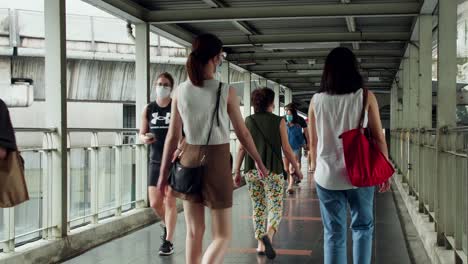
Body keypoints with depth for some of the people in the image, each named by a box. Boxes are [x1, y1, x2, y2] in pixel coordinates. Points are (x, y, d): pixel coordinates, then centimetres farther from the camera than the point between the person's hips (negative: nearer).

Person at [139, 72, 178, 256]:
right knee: (154, 203, 6)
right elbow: (141, 134, 11)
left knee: (170, 201, -2)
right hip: (156, 161, 4)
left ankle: (168, 242, 8)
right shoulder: (148, 109, 4)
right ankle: (166, 224, 38)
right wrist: (145, 139, -12)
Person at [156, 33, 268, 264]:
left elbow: (173, 136, 2)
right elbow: (243, 134, -1)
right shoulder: (226, 92, -10)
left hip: (189, 161, 4)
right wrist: (259, 162, 13)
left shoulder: (180, 91, -1)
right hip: (217, 161, -4)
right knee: (222, 236, 5)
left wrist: (164, 174, 10)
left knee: (194, 232, 16)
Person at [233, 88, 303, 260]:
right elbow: (286, 149, -2)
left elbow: (241, 148, 2)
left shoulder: (248, 121, 4)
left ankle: (261, 245, 16)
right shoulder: (278, 121, -3)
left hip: (252, 171, 3)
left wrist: (237, 171, 8)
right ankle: (268, 235, -22)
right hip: (272, 170, -3)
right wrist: (297, 168, 9)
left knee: (258, 207, 16)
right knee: (275, 207, 4)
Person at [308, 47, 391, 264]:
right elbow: (378, 138, -3)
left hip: (327, 175, 1)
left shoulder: (317, 100, 0)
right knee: (362, 227, 15)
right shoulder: (365, 97, -4)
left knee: (333, 233, 7)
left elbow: (314, 142, 5)